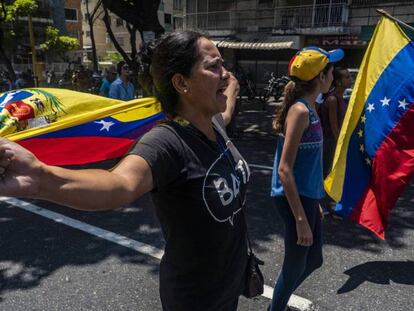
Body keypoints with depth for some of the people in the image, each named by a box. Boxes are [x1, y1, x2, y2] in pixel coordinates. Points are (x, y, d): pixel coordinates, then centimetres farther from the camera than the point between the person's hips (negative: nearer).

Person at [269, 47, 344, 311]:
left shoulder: (309, 107, 9)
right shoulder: (300, 110, -19)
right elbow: (284, 170, -23)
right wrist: (301, 219, -23)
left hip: (306, 196, 9)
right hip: (295, 198, -9)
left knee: (313, 259, 22)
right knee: (295, 266, 8)